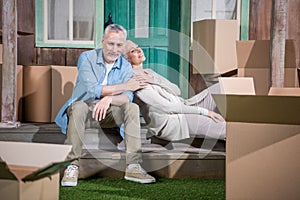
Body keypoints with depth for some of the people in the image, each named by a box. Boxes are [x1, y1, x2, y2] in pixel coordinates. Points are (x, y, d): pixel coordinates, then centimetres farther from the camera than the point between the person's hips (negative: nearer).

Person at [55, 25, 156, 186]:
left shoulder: (125, 66, 3)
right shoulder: (87, 58, -6)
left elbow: (127, 97, -14)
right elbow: (92, 89, -20)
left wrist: (109, 99, -36)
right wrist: (124, 86, -16)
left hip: (108, 112, 3)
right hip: (86, 107, -3)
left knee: (132, 107, -24)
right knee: (79, 107, -37)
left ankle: (133, 166, -28)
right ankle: (73, 165, -32)